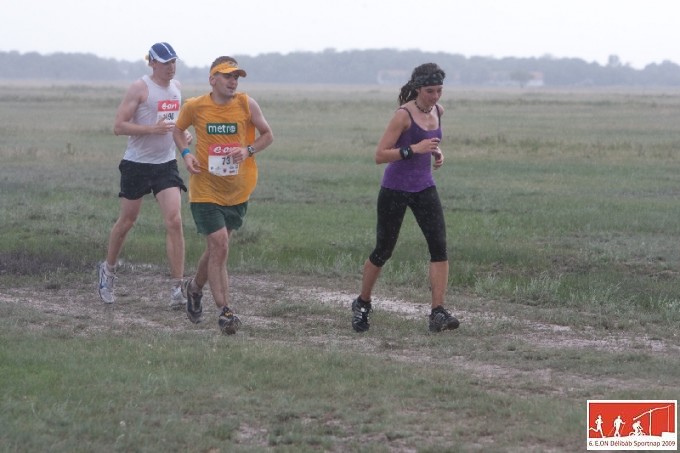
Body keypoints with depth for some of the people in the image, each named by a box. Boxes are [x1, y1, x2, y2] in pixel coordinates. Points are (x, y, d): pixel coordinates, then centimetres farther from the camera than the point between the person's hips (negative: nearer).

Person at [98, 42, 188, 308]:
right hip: (137, 164, -4)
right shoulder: (140, 88, -10)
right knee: (127, 220, 9)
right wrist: (153, 129, -25)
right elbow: (119, 127, -14)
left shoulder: (176, 87, 10)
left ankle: (177, 288, -11)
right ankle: (108, 269, 34)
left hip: (166, 164, 4)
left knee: (174, 221, -10)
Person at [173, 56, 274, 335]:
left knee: (216, 248, 14)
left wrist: (248, 150, -12)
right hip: (205, 189, -3)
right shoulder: (194, 107, -5)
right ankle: (224, 312, -8)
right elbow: (178, 130, 13)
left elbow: (267, 135, 7)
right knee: (219, 246, -13)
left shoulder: (246, 105, -4)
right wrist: (186, 154, -5)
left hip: (238, 190, 3)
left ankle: (195, 287, 44)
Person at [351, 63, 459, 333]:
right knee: (383, 251, 6)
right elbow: (380, 155, -19)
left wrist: (437, 153, 3)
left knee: (439, 246, -11)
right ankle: (362, 304, 29)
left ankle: (438, 313, -13)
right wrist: (414, 149, -28)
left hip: (424, 189, 6)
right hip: (395, 190, -5)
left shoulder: (437, 111, 4)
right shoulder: (404, 115, -17)